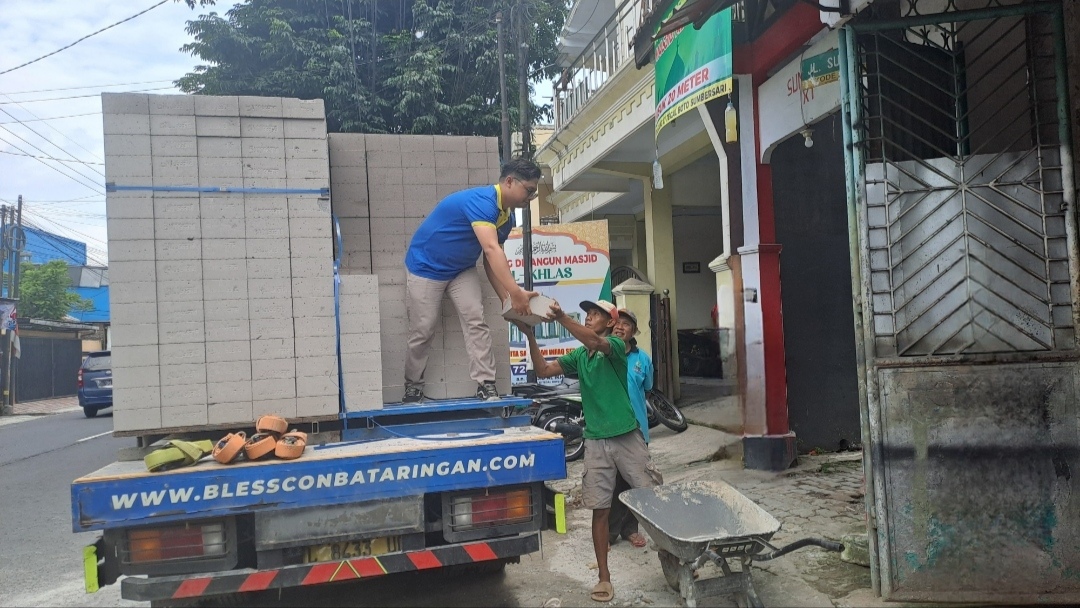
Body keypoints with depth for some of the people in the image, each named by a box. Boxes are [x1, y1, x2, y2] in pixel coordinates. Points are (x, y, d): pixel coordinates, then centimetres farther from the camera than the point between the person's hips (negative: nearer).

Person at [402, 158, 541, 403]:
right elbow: (491, 250, -42)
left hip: (462, 270, 7)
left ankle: (486, 385, -6)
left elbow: (492, 260, 2)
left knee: (476, 322, -8)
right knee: (423, 331, -1)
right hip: (426, 267, -7)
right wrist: (516, 293, -48)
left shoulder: (507, 217, -2)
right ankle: (412, 387, 18)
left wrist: (507, 299, -9)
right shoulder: (481, 201, -30)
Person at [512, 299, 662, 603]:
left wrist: (561, 318, -35)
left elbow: (594, 342, -27)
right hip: (596, 441, 4)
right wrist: (530, 335, -8)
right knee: (599, 509, 5)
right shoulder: (578, 356, 12)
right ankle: (604, 577, 13)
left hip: (627, 436, -4)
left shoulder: (616, 345, -5)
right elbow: (543, 370, 3)